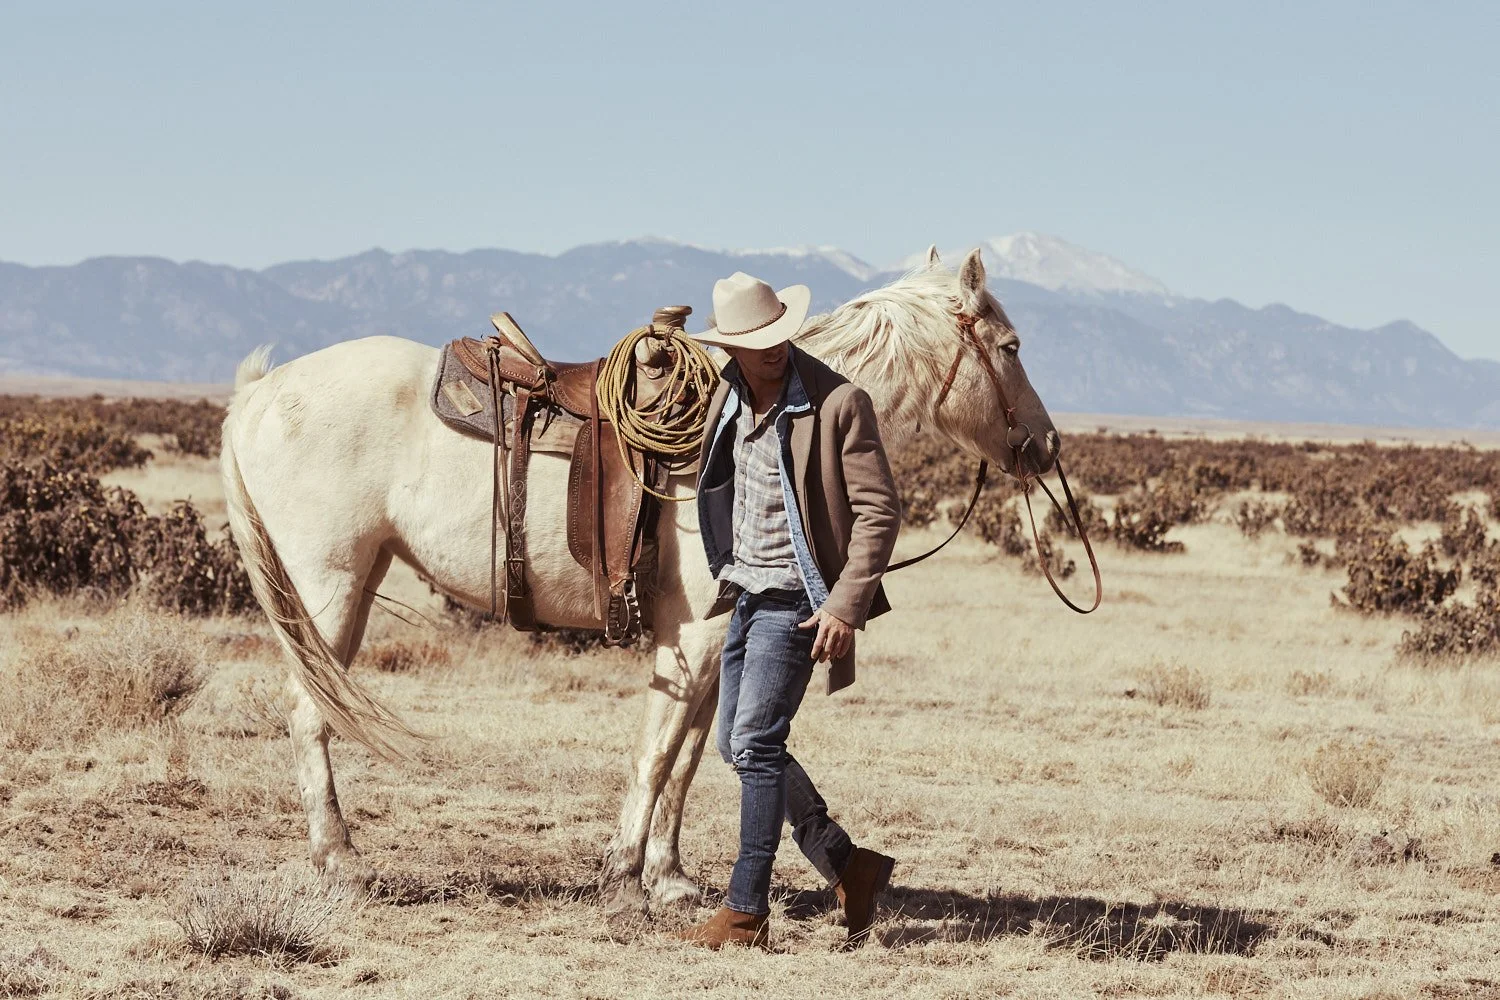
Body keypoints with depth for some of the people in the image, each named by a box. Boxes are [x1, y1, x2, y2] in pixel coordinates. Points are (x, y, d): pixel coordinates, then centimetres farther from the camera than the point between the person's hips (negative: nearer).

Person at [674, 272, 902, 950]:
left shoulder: (837, 403, -18)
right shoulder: (729, 398, 5)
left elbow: (879, 510, -17)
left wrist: (846, 604, -23)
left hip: (795, 601, -8)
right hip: (747, 593, 8)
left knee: (755, 743, -11)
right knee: (736, 744, 13)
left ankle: (746, 913, -5)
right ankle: (849, 867, 25)